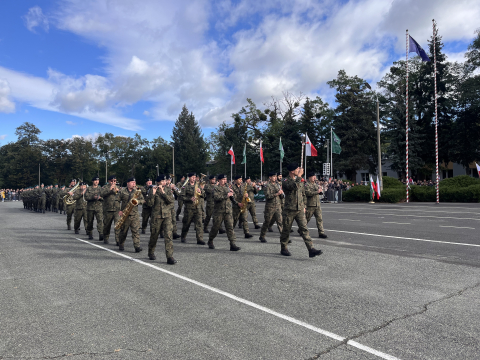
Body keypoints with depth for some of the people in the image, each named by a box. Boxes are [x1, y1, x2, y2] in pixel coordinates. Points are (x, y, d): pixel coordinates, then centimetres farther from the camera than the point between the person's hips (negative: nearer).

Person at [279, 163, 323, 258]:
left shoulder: (299, 180, 12)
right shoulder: (286, 182, -10)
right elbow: (295, 186, -32)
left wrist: (303, 206, 19)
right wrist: (299, 176, -22)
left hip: (300, 210, 5)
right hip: (289, 211, -5)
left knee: (304, 229, -5)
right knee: (286, 230, 7)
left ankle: (311, 250, -11)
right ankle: (283, 249, 24)